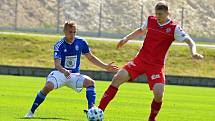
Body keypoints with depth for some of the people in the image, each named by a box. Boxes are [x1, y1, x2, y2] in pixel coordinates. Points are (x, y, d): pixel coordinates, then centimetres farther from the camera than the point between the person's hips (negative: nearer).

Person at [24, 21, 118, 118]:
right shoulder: (59, 45, -12)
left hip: (74, 75, 3)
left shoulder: (81, 42, -1)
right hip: (60, 73, -3)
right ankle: (31, 112, -20)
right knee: (48, 86, -32)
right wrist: (64, 71, -45)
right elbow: (57, 64, -23)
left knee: (90, 82, -25)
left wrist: (105, 66, 5)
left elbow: (91, 58, 12)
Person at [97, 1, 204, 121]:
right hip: (140, 60, 3)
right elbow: (141, 31, 25)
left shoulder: (174, 28, -9)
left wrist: (194, 52, -33)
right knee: (117, 78, -13)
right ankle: (99, 110, -10)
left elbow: (190, 42, -13)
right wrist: (126, 38, 16)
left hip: (156, 65, -3)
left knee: (158, 94, -21)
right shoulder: (150, 20, 4)